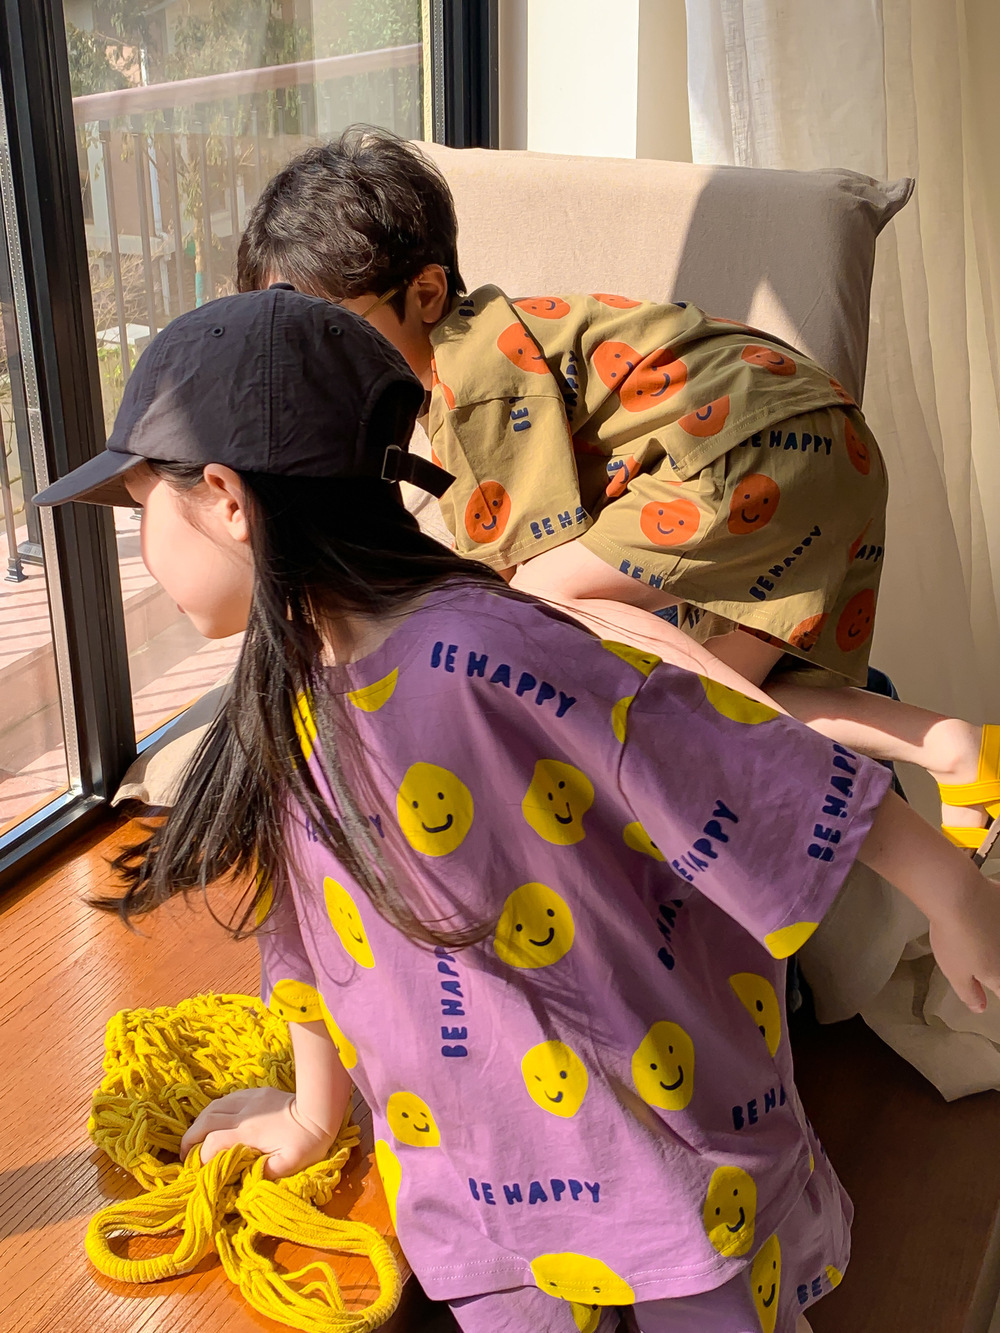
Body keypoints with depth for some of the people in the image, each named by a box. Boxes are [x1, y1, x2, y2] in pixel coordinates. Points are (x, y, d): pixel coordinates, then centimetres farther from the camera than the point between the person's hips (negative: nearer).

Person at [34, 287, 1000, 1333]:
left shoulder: (483, 657, -27)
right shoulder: (287, 702, -2)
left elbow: (732, 764, -23)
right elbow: (309, 923, 10)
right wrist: (314, 1115, 22)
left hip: (671, 1133, -5)